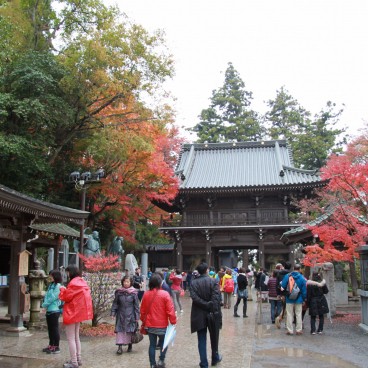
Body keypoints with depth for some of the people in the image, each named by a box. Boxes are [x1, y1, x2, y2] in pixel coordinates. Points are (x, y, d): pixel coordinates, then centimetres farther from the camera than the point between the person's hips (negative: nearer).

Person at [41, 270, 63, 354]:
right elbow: (47, 296, 17)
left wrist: (44, 304, -9)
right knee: (50, 329, 16)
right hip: (49, 310, 9)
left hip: (54, 310, -9)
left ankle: (56, 347, 5)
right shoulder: (51, 285, 15)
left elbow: (53, 297, -17)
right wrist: (45, 305, 4)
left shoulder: (58, 286, -13)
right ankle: (51, 345, 26)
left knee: (55, 329, -2)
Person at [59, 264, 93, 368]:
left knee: (70, 338, -3)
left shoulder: (73, 283, -18)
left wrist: (62, 289, 2)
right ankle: (78, 359, 21)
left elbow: (67, 296, -15)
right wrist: (66, 290, 8)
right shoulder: (82, 282, 11)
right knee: (76, 337, 17)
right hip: (78, 312, 10)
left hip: (71, 313, -10)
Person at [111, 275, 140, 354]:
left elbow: (136, 305, -3)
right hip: (121, 315, 1)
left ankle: (130, 345, 24)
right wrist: (113, 313, -2)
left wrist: (137, 316, -4)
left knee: (130, 330, 6)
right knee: (120, 330, -3)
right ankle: (120, 346, 1)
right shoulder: (119, 292, 0)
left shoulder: (134, 293, -5)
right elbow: (115, 303, 5)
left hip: (130, 315, -1)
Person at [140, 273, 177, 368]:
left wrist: (143, 321, 20)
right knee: (164, 342, 18)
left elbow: (142, 310, 7)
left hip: (150, 325, 3)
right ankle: (161, 360, 10)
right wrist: (173, 322, -4)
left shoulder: (146, 294, -2)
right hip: (162, 325, -3)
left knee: (152, 344, 13)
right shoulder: (164, 294, -15)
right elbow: (170, 310, -15)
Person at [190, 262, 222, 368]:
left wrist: (206, 305, -14)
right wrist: (212, 308, -16)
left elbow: (194, 297, -15)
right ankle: (215, 358, 35)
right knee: (214, 338, 19)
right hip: (212, 314, -1)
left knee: (202, 340, 7)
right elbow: (217, 298, -16)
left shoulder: (193, 282, -1)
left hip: (199, 315, 1)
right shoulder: (213, 281, -7)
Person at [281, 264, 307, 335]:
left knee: (289, 314, 6)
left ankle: (290, 330, 8)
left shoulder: (287, 276, -5)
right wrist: (304, 298, 6)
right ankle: (298, 330, 11)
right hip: (298, 300, 0)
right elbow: (304, 290, -3)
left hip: (289, 299, 0)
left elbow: (282, 287, -4)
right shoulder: (302, 278, -5)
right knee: (298, 314, 9)